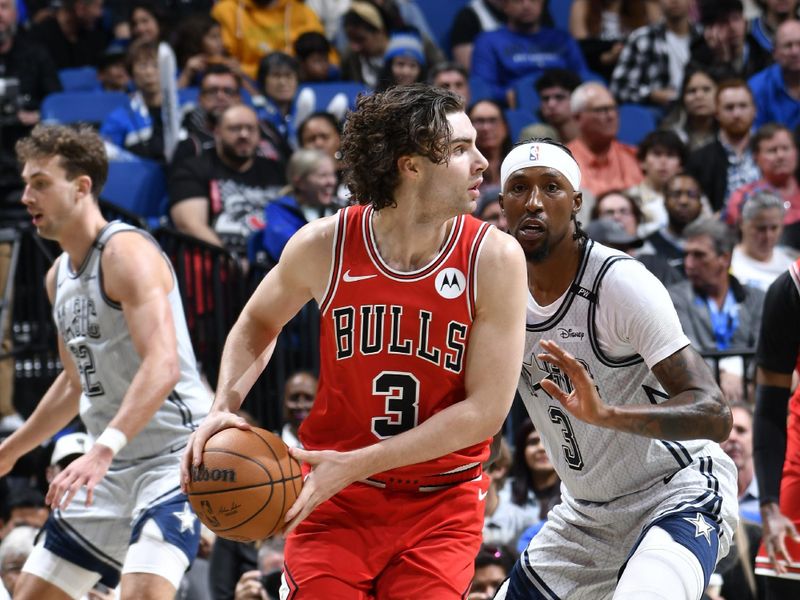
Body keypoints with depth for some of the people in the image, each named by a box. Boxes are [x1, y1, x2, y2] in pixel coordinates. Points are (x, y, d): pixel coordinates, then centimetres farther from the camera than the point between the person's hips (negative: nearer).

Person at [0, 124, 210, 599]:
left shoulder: (126, 252, -16)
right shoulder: (59, 276, 13)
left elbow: (163, 367, -30)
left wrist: (102, 451, -39)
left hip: (175, 455, -9)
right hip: (111, 469, 9)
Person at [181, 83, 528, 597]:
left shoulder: (494, 258, -13)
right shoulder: (324, 246, -9)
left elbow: (487, 410, -15)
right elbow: (258, 322, 13)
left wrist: (355, 465, -19)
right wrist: (225, 406, -7)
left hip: (441, 506, 0)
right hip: (335, 501, 1)